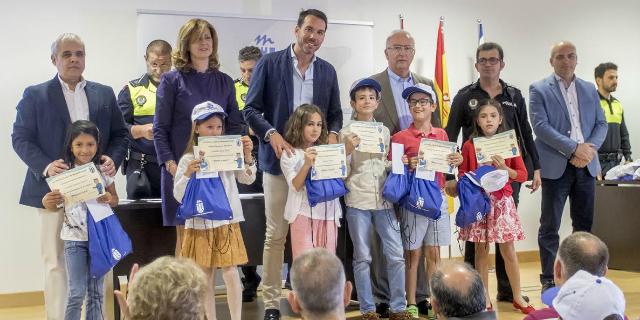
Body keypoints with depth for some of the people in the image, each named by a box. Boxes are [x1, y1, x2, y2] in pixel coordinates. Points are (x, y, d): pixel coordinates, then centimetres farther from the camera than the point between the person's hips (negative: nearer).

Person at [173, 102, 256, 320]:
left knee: (230, 272, -2)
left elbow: (248, 179, 4)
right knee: (206, 276, 9)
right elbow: (179, 196, -7)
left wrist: (248, 156, -9)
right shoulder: (188, 159, -4)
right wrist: (188, 174, -23)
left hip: (227, 221, 1)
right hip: (200, 223, 0)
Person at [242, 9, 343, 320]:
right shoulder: (269, 63, -2)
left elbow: (335, 113, 15)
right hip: (279, 159, -3)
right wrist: (272, 134, -19)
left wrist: (332, 134, -6)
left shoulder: (327, 71, 10)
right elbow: (251, 109, -4)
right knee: (276, 234, 2)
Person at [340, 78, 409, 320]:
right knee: (362, 257, 4)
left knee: (396, 255, 0)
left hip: (383, 199, 3)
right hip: (357, 201, -3)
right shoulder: (346, 133, 0)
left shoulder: (384, 131, 10)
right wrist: (348, 150, -18)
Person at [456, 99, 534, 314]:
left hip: (502, 201, 0)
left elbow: (522, 175, 2)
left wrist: (504, 168, -14)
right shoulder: (469, 145, 0)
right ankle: (485, 298, 15)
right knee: (481, 251, 5)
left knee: (508, 251, 3)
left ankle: (518, 298, 15)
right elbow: (461, 174, 5)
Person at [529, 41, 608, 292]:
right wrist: (574, 148, -19)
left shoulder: (589, 90, 14)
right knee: (550, 227, 1)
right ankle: (549, 281, 9)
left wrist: (589, 148, -10)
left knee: (584, 224, 10)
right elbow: (540, 126, -12)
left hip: (586, 166, 5)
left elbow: (601, 124, 10)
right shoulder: (539, 90, -1)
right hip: (556, 167, -4)